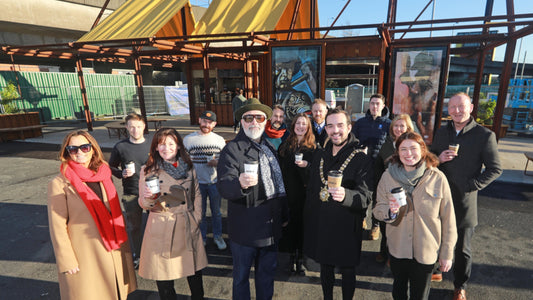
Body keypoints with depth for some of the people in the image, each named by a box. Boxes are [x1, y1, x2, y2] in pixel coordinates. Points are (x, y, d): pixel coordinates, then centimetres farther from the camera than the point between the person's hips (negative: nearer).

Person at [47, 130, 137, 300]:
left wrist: (122, 240, 8)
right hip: (84, 257, -4)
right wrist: (67, 262, -10)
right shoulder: (59, 184, -12)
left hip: (113, 251, 4)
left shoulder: (103, 175, 2)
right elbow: (58, 227, -10)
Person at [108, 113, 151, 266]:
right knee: (134, 226, 14)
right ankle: (137, 255, 34)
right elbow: (111, 167, 7)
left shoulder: (151, 146, -2)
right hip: (130, 195, 0)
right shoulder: (120, 147, -4)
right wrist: (122, 173, -14)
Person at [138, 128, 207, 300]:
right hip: (162, 229, -2)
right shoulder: (148, 170, -3)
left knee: (195, 272, 14)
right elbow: (143, 204, -3)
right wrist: (149, 197, -24)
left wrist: (197, 218, 5)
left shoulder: (188, 168, 5)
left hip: (188, 227, 3)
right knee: (164, 277, 7)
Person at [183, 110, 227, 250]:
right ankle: (202, 237, 34)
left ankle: (217, 236, 34)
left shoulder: (219, 139, 2)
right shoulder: (188, 139, -2)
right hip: (197, 183, -1)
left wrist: (218, 162, -14)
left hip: (215, 182, 1)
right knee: (199, 213, 13)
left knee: (216, 212, 14)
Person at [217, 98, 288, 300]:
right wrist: (240, 184, -45)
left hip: (271, 225, 6)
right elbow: (223, 186, -23)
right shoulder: (232, 149, -12)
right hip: (246, 228, -6)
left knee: (267, 271, 22)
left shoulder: (269, 147, 8)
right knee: (242, 275, 12)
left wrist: (284, 215, 17)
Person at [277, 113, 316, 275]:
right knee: (290, 223, 7)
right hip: (288, 191, 2)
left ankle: (300, 259, 19)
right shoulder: (284, 145, 9)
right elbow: (279, 167, 11)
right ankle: (293, 257, 23)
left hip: (304, 192, -2)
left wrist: (306, 165, -19)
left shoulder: (313, 147, 2)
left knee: (302, 224, 3)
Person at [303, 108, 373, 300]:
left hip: (346, 229, -4)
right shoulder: (319, 156, 4)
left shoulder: (362, 159, -12)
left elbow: (366, 197, -22)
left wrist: (345, 195, -43)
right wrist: (308, 219, 12)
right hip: (319, 226, 5)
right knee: (325, 268, 21)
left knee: (347, 271, 14)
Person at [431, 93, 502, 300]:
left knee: (462, 249, 13)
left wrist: (471, 185, -15)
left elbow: (495, 169, -6)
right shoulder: (441, 133, 5)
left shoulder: (485, 135, -9)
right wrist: (439, 159, -10)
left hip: (465, 201, -3)